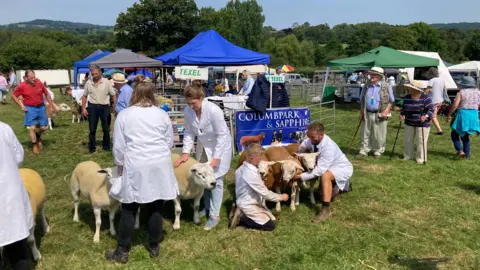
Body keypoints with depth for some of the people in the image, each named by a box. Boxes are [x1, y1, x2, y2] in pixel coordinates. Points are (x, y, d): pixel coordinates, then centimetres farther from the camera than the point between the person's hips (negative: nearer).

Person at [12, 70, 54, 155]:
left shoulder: (39, 83, -6)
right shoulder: (22, 86, -11)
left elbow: (47, 94, 5)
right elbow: (13, 96, 2)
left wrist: (51, 106, 5)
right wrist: (21, 106, -6)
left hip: (41, 107, 3)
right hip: (30, 109, -2)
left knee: (44, 127, 7)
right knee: (32, 128, -4)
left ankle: (38, 136, 40)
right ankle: (34, 145, 13)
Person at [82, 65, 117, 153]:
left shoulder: (106, 82, -4)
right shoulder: (88, 83, 2)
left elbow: (113, 95, -3)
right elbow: (84, 96, 10)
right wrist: (83, 108, 3)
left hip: (104, 107, -1)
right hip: (92, 107, 1)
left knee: (106, 129, 8)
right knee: (92, 129, 5)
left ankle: (106, 146, 23)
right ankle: (91, 147, 16)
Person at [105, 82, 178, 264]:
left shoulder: (124, 114, 1)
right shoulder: (162, 114, 6)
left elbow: (119, 146, 1)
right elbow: (170, 142, 11)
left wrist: (120, 165, 14)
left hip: (135, 167, -2)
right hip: (160, 166, 2)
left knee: (129, 210, 6)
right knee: (156, 208, 9)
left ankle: (122, 252, 14)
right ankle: (154, 247, 21)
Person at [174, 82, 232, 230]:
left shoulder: (213, 110, -31)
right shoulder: (188, 111, -15)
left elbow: (222, 135, -26)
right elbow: (189, 132, -5)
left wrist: (216, 157, -26)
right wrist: (186, 152, -13)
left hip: (220, 146, -6)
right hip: (203, 146, 6)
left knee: (215, 180, -5)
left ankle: (215, 215, 5)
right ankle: (207, 208, 31)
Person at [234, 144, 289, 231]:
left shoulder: (242, 167, -1)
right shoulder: (252, 173, -29)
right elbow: (265, 193, -22)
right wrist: (281, 197, -8)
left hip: (245, 202, 9)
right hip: (248, 206, -9)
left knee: (272, 218, 11)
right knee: (270, 225, -7)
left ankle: (245, 215, 8)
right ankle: (241, 218, -4)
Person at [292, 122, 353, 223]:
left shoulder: (329, 147, -39)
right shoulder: (313, 139, -18)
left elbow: (319, 171, -39)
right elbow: (304, 145, 7)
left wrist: (300, 176, -38)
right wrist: (299, 154, -12)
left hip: (343, 168, -8)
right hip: (331, 167, 8)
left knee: (325, 175, -39)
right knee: (324, 194, 19)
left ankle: (326, 211, -33)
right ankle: (343, 186, 44)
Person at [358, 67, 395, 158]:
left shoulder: (386, 86, -1)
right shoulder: (366, 86, 9)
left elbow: (391, 101, 2)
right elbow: (362, 100, 17)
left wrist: (386, 111, -11)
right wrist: (361, 112, 9)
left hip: (380, 115, -3)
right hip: (367, 114, 3)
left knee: (379, 135, 3)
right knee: (365, 134, 5)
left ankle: (378, 152, 18)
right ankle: (363, 151, 13)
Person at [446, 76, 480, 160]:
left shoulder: (461, 92, -8)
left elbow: (455, 105, -14)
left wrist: (449, 115, -5)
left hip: (463, 114, -5)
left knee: (454, 134, 9)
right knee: (466, 136, 20)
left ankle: (460, 150, -9)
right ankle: (467, 154, 19)